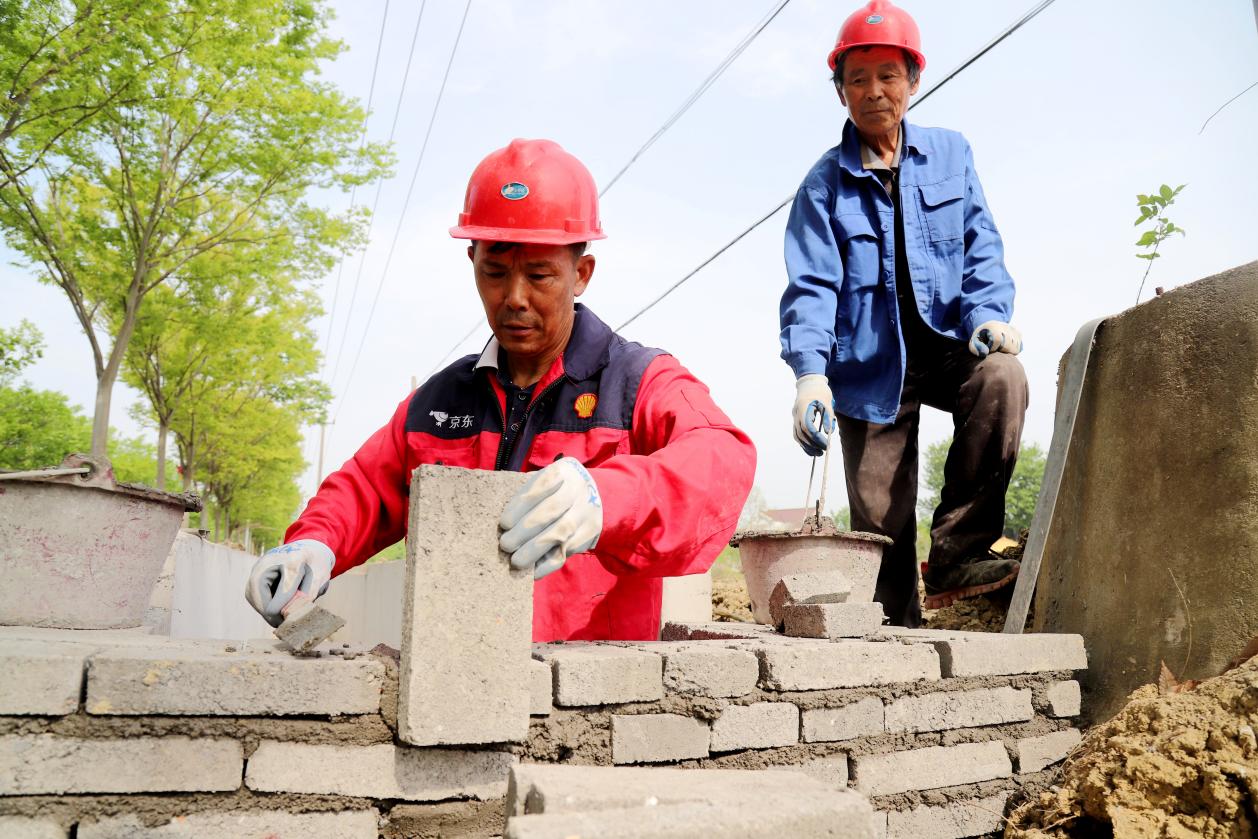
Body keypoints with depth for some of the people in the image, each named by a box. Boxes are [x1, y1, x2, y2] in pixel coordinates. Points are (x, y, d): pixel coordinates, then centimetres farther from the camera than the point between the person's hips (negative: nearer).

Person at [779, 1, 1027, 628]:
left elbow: (980, 246, 5)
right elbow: (811, 286, -8)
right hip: (869, 366, -1)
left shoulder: (950, 154, 9)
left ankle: (956, 553, -21)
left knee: (1002, 377, -31)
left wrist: (988, 313, -16)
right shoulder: (824, 183, 2)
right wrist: (810, 372, -24)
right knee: (880, 518, -2)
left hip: (945, 344, 1)